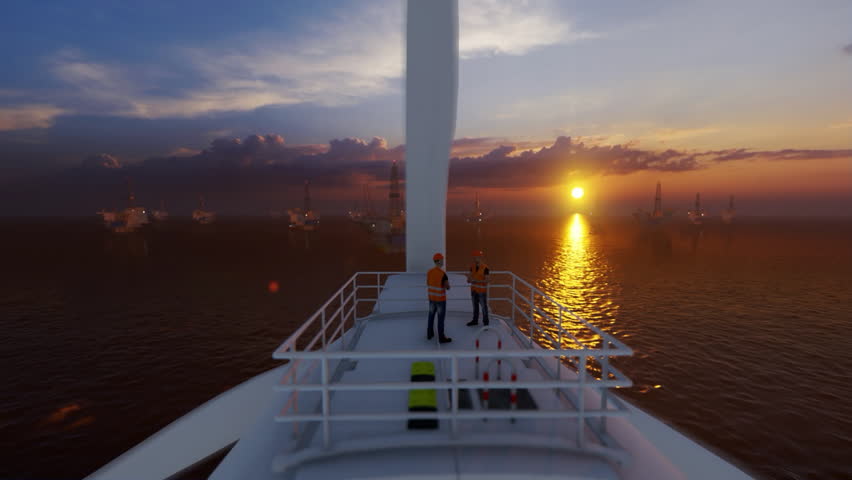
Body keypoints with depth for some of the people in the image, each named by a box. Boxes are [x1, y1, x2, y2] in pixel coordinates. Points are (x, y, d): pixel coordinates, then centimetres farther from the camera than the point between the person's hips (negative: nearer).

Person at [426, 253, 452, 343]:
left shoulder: (429, 272, -2)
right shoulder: (443, 274, -22)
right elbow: (448, 287, -15)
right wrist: (447, 283, 5)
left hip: (431, 298, 6)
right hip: (440, 299, -6)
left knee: (431, 316, 18)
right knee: (441, 318, 4)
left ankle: (429, 334, 31)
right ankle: (441, 337, 14)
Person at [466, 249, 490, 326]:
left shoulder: (485, 268, -19)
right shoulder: (472, 267, -2)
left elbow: (486, 281, -19)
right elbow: (469, 278, 1)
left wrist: (477, 280, -31)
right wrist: (469, 278, -23)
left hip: (482, 291, -5)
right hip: (473, 290, 5)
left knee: (484, 307, 6)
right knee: (475, 306, 17)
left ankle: (485, 322, 20)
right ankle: (475, 320, 32)